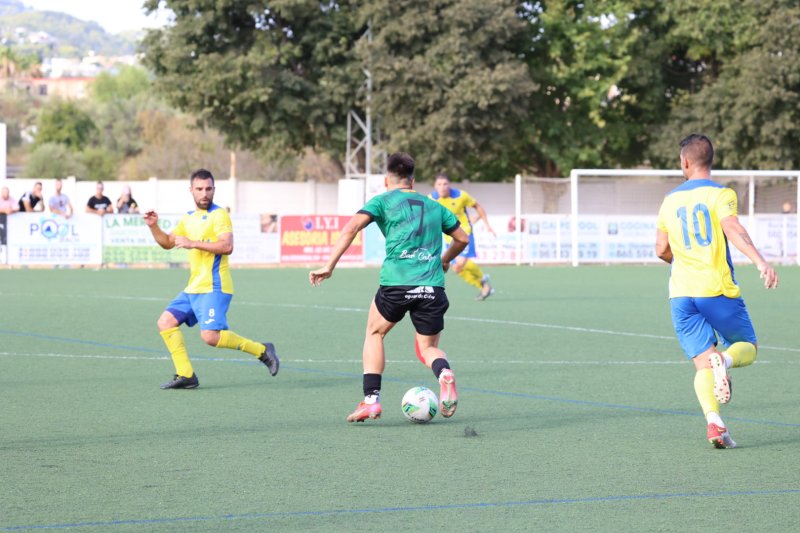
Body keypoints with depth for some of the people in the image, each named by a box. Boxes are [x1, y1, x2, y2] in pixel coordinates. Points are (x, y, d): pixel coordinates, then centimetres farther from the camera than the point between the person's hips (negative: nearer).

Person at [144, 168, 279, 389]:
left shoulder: (219, 215, -9)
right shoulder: (188, 218, 17)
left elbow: (227, 246, -23)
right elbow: (168, 242, 26)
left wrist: (194, 243, -24)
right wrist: (154, 226, 9)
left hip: (213, 288, -9)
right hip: (194, 288, 9)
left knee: (210, 336, -20)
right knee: (166, 322, 3)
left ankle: (261, 350, -4)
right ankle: (185, 375, 5)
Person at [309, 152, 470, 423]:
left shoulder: (383, 201, 10)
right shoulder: (434, 207, 22)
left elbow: (351, 228, -5)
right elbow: (462, 239, 28)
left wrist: (329, 266, -6)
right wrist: (445, 260, 47)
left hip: (396, 283, -2)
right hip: (432, 286, 2)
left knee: (374, 333, 23)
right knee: (428, 347, 18)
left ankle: (371, 400, 10)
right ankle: (444, 373, -18)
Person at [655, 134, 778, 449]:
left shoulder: (670, 201, 12)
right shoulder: (720, 194, -2)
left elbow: (662, 250, 15)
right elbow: (732, 228, -20)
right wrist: (760, 261, -29)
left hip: (681, 293, 3)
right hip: (718, 289, -3)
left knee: (703, 362, 0)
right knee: (748, 349, 13)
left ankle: (713, 421, -24)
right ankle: (725, 359, -23)